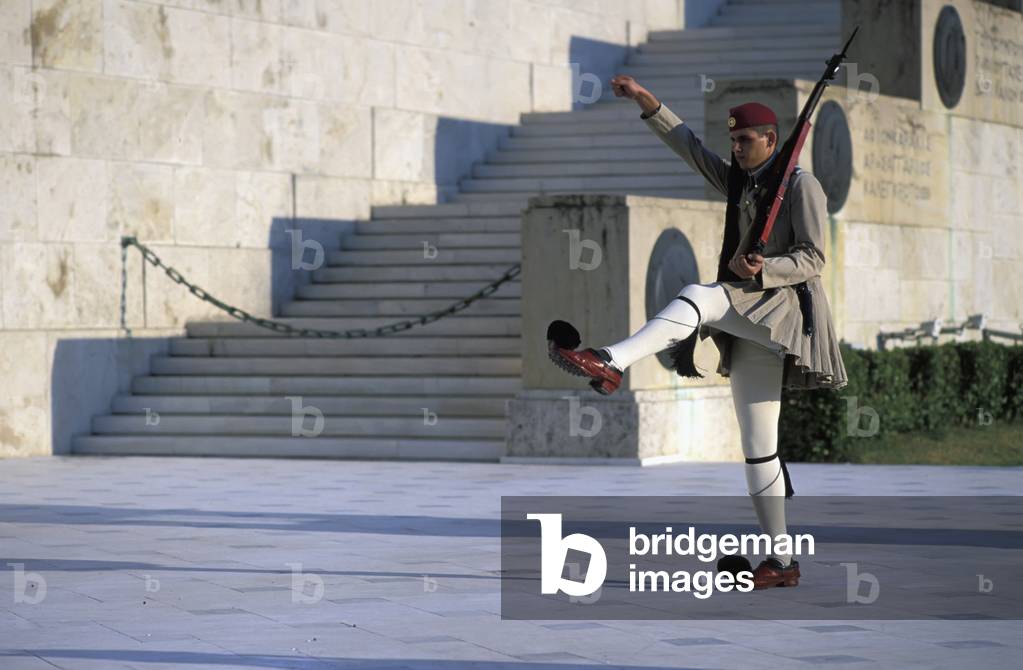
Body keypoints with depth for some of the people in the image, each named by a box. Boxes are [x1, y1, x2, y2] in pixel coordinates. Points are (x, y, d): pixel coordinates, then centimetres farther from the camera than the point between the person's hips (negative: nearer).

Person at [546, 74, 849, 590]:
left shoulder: (800, 185, -2)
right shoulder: (738, 183, 20)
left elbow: (812, 258, -8)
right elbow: (689, 145, 18)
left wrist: (761, 271, -24)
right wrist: (647, 103, 9)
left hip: (783, 309, -8)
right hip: (746, 324, 8)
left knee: (698, 297, -33)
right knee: (757, 447, 4)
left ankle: (609, 363, -50)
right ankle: (782, 562, 6)